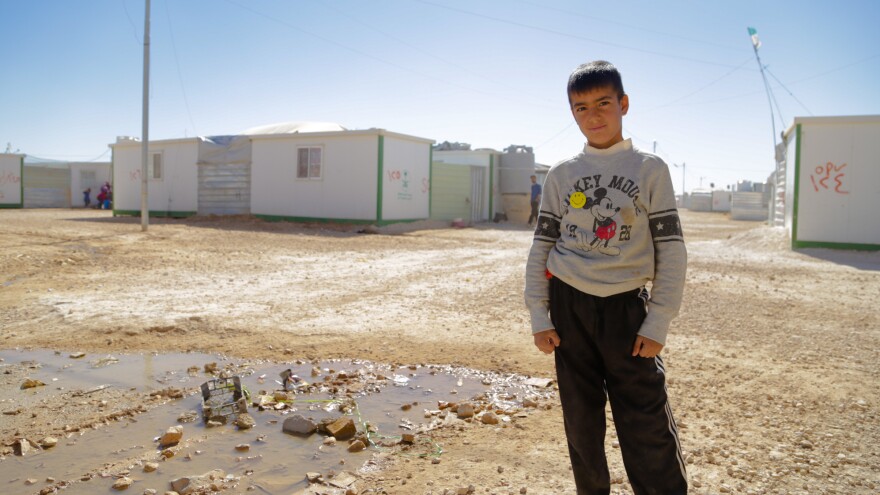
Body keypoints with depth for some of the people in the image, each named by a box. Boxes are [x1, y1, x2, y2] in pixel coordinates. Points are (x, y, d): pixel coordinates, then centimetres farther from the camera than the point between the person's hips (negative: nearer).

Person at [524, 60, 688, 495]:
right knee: (581, 425, 11)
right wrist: (539, 316, 0)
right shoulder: (561, 174, 5)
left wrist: (658, 322, -7)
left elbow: (672, 251, -2)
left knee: (648, 429, -3)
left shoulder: (650, 169, 0)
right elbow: (541, 248, 6)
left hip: (626, 307, -2)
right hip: (569, 306, 2)